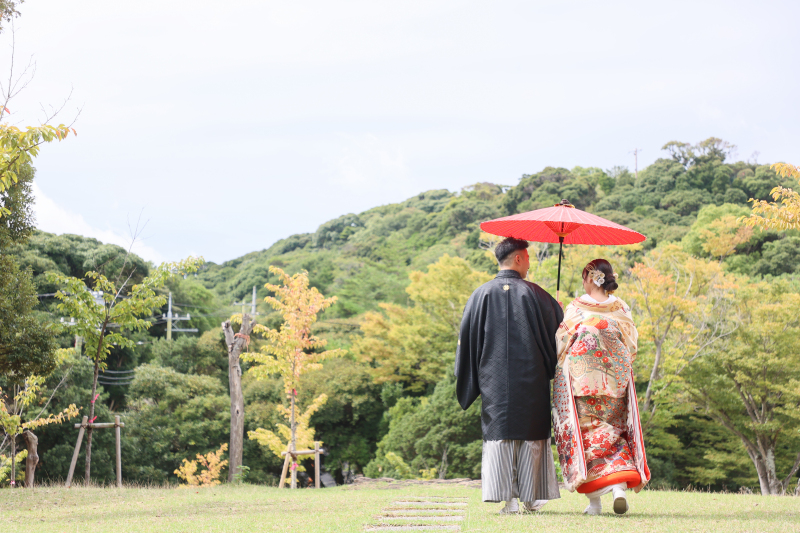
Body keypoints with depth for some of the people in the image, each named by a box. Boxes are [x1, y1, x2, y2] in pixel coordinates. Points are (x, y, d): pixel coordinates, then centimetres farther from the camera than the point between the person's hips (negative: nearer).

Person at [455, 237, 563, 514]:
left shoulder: (481, 295, 3)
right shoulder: (534, 294, -3)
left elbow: (467, 338, 3)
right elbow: (559, 329, 2)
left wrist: (472, 384, 10)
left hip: (495, 379, 1)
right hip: (531, 379, -1)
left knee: (499, 432, 3)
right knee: (531, 432, 7)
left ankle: (508, 498, -3)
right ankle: (530, 498, 10)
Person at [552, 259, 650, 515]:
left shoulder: (575, 309, -6)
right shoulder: (621, 310, 2)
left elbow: (560, 346, -2)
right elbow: (631, 348, 5)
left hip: (579, 380, -2)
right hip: (615, 383, 2)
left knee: (585, 434, 3)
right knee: (614, 432, 11)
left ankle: (594, 500, 0)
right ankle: (620, 487, -10)